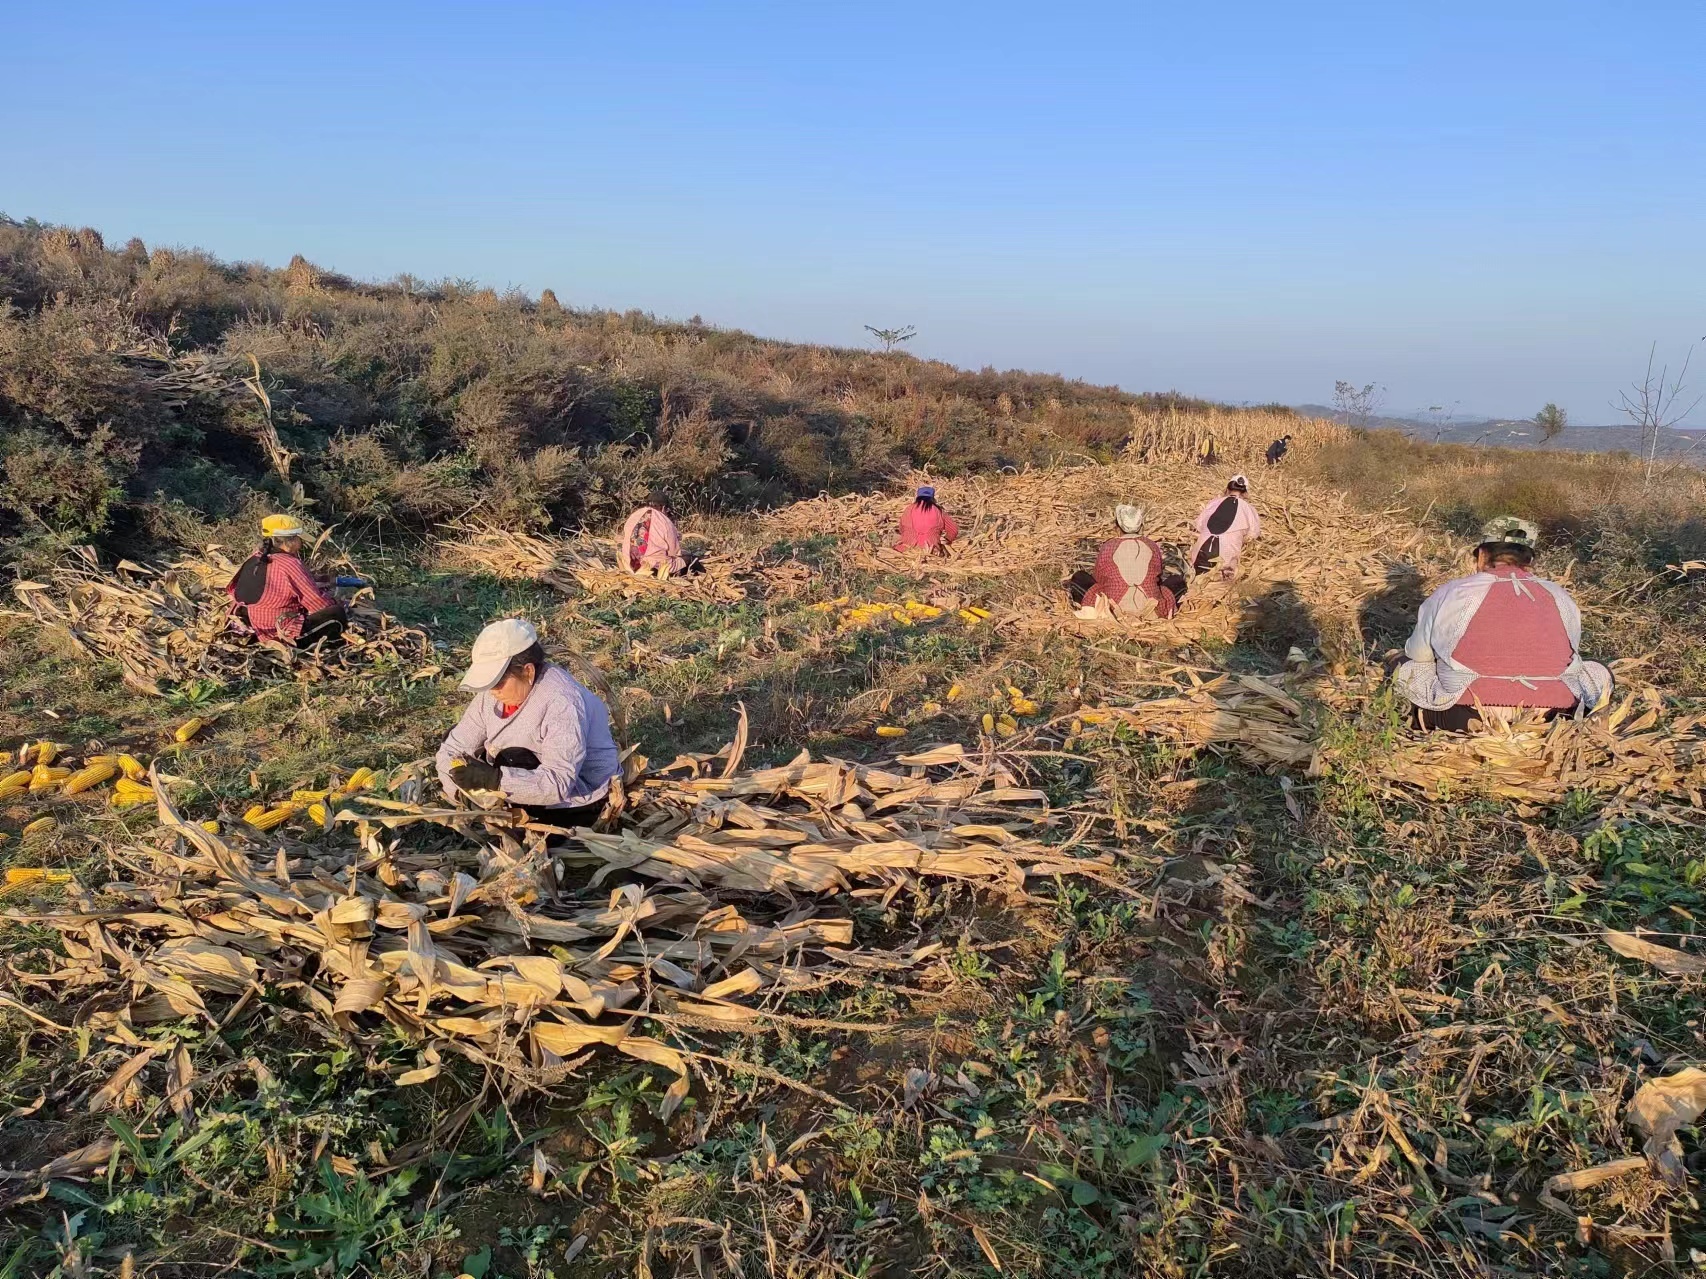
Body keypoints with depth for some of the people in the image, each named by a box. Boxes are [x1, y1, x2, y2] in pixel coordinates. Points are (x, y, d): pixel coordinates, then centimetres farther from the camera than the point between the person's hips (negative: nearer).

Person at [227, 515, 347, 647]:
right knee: (339, 613, -11)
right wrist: (336, 604, 6)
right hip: (282, 635, -9)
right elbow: (318, 602, -17)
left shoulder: (253, 559, 3)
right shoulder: (290, 565, -21)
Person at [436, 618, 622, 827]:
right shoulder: (494, 691, -9)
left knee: (512, 760, -31)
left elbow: (559, 783, -36)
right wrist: (460, 791, -21)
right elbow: (454, 748, -6)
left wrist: (492, 779, -43)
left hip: (580, 797, -8)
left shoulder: (561, 703, -31)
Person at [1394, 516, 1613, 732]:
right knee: (1598, 674, 29)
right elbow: (1567, 660, 23)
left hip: (1465, 722, -2)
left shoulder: (1451, 594, 2)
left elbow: (1418, 655, 13)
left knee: (1410, 671, 22)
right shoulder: (1561, 598, 10)